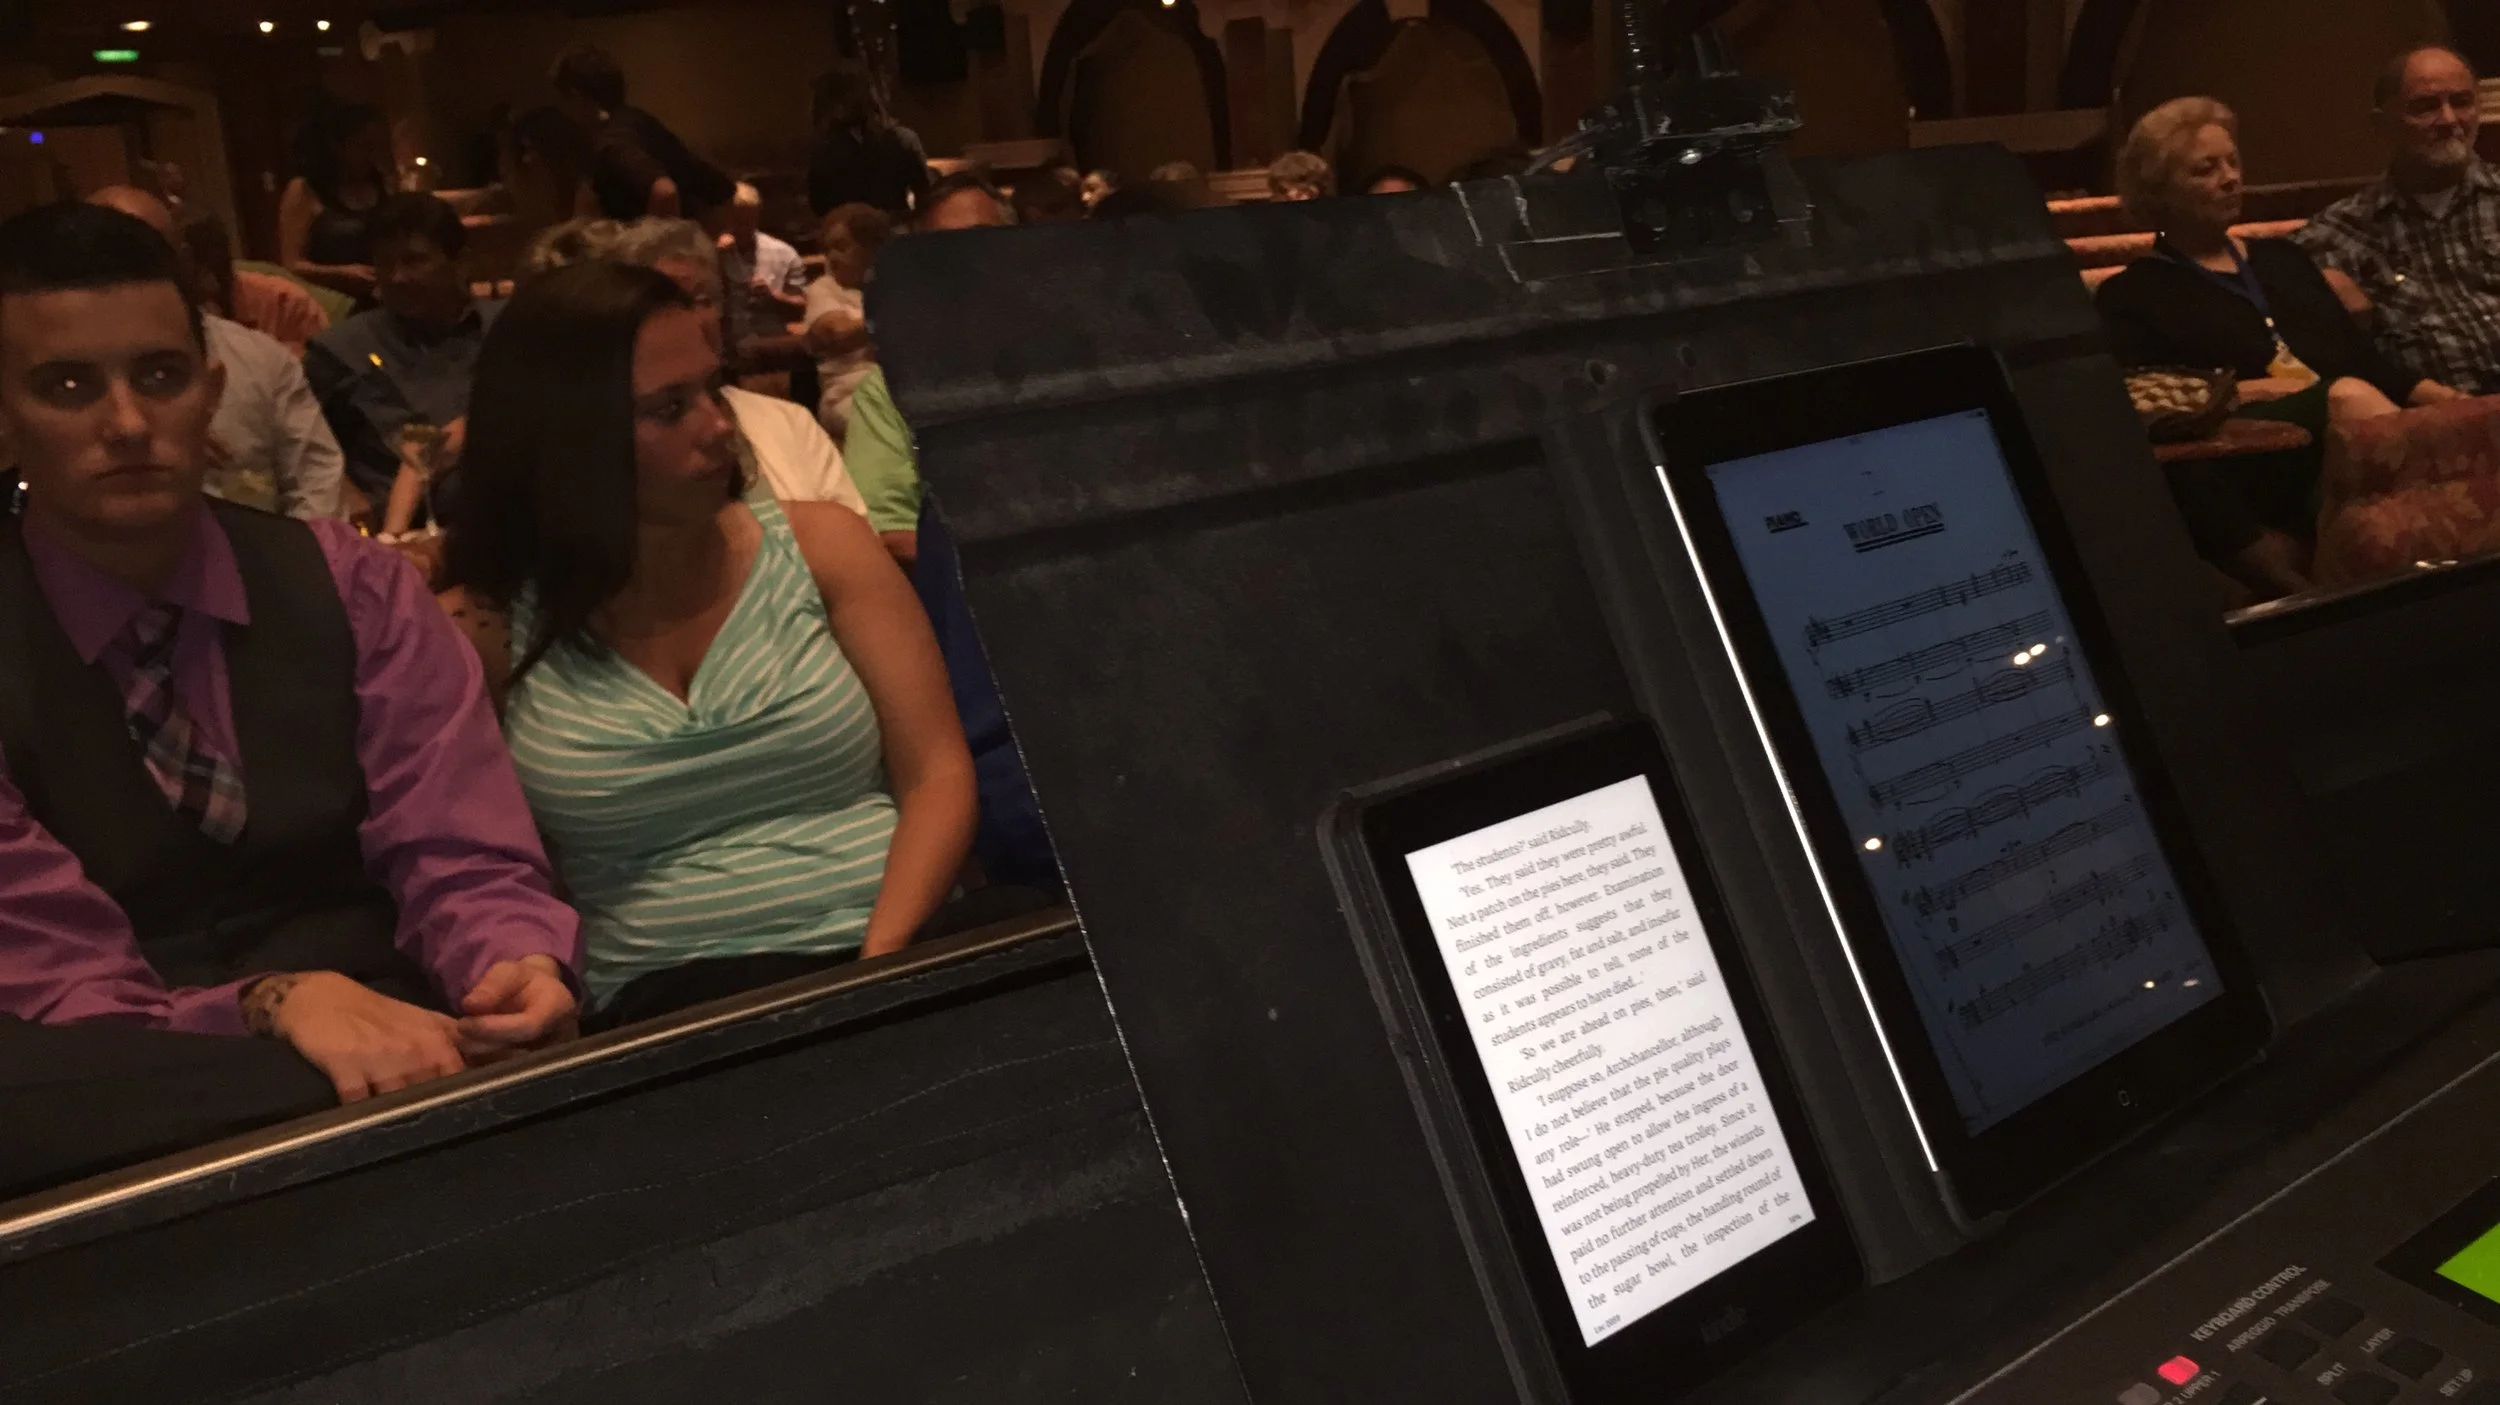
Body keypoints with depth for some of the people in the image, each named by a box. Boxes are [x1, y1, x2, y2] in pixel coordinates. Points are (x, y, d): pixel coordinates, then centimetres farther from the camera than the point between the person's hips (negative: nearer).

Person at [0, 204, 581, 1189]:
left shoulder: (349, 586, 6)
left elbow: (461, 859, 0)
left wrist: (517, 967, -26)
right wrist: (276, 1001, -31)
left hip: (389, 1023, 0)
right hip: (143, 1083, 0)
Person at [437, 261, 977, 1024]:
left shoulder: (820, 545, 8)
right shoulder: (492, 629, 6)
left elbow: (938, 776, 2)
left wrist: (883, 958, -12)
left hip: (897, 950, 2)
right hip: (669, 995, -1)